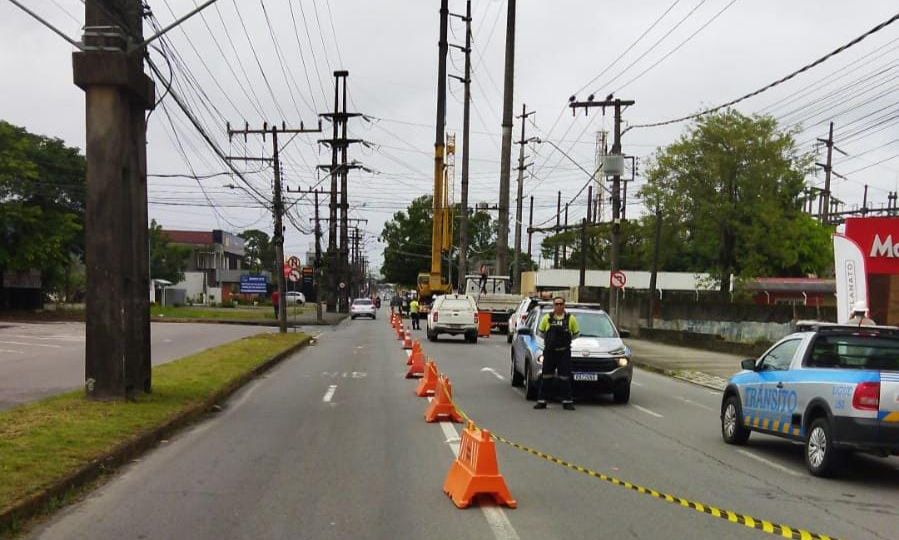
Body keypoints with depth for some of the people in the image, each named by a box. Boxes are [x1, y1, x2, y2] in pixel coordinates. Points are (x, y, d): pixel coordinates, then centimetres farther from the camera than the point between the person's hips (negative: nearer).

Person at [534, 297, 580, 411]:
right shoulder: (547, 318, 3)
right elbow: (540, 332, 16)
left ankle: (567, 401, 5)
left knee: (565, 377, 0)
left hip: (564, 352, -1)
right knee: (546, 377, 4)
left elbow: (576, 333, 12)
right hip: (549, 351, 1)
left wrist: (566, 339, 9)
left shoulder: (570, 318, 1)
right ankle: (541, 401, 8)